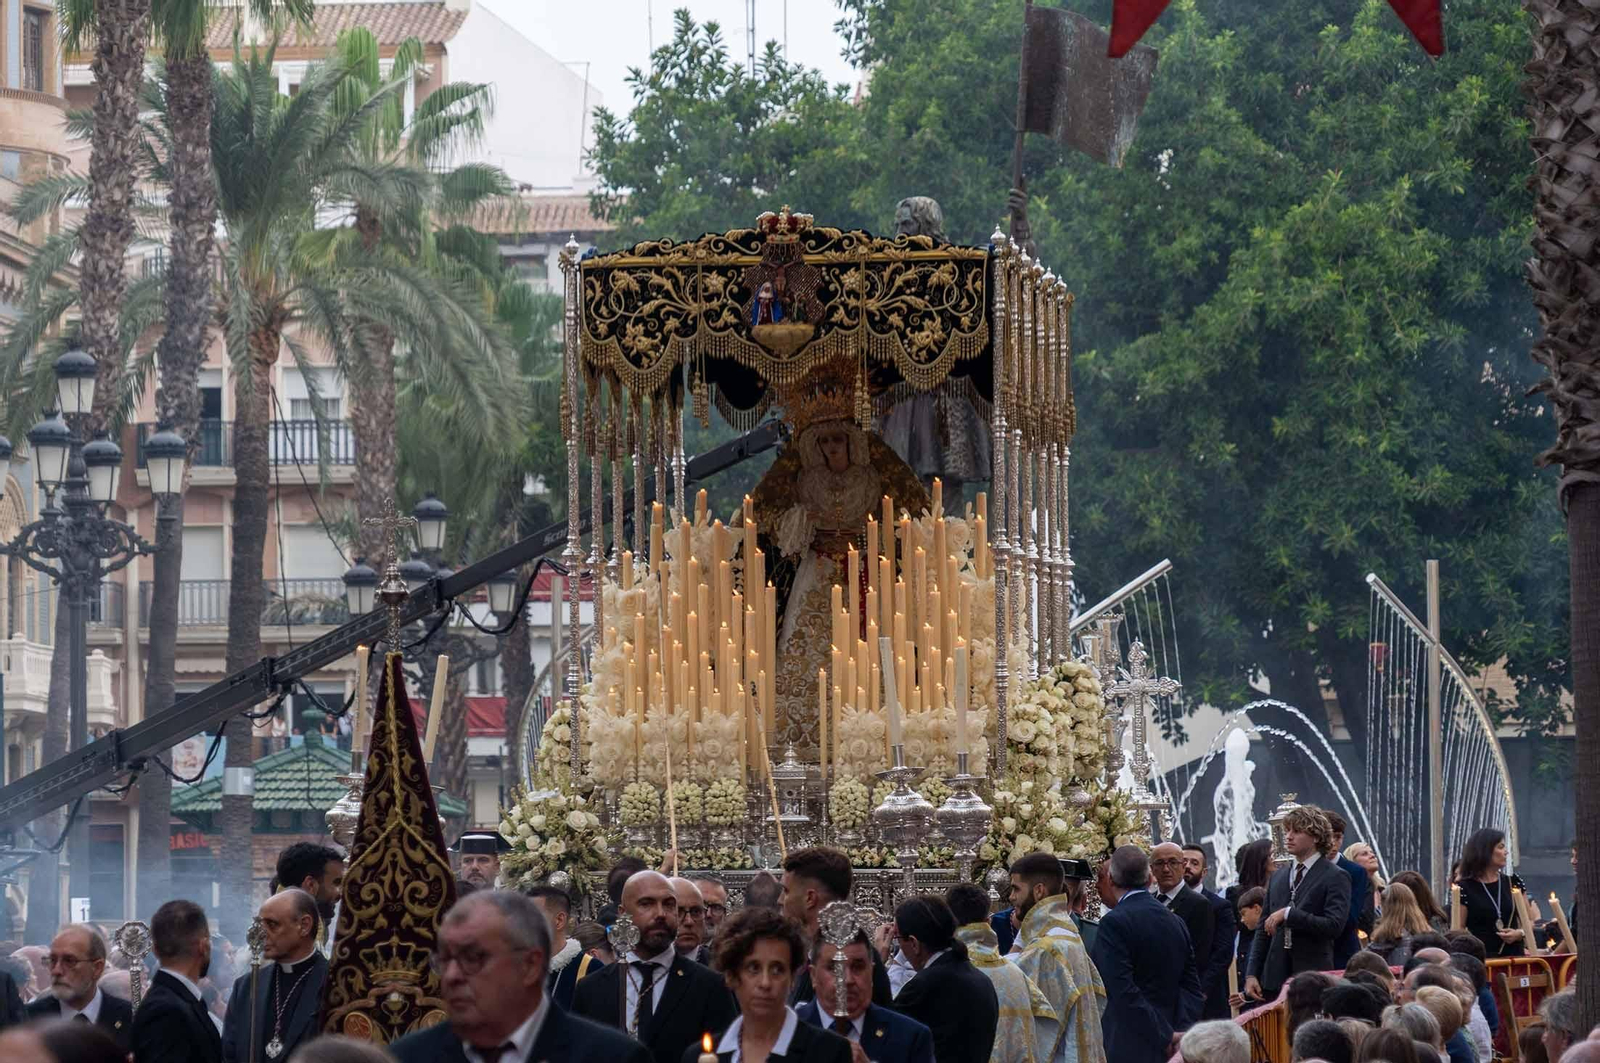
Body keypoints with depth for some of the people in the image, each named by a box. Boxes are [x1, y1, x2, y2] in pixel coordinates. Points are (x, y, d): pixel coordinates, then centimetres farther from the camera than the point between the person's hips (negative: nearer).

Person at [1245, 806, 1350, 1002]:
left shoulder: (1335, 878, -2)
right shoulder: (1279, 876, 18)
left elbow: (1334, 926, -14)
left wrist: (1289, 914, -17)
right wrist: (1252, 974, 10)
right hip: (1274, 978, 5)